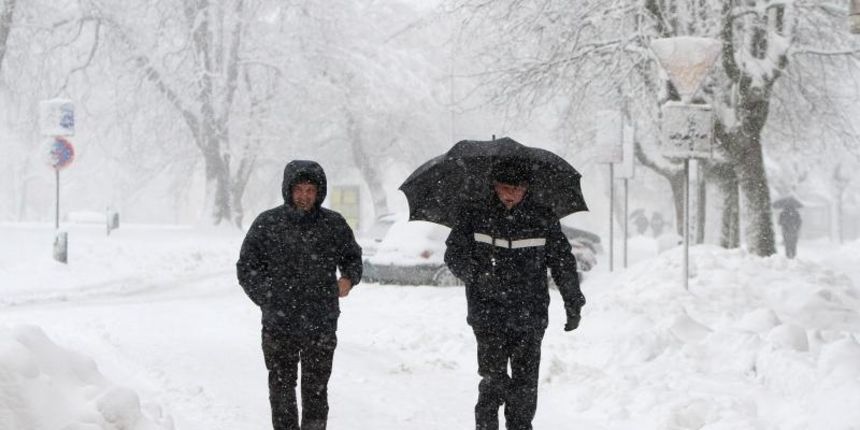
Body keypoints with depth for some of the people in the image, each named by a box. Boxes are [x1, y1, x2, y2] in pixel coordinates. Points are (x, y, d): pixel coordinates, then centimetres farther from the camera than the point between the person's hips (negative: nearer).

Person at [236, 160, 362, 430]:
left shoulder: (333, 224, 3)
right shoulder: (267, 224, 0)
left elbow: (353, 256, 19)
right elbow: (246, 269, 6)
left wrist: (349, 278, -3)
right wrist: (269, 302, -4)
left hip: (321, 326, 0)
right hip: (278, 326, 0)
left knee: (316, 390, 5)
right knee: (281, 388, 7)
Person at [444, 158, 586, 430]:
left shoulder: (543, 221, 6)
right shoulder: (474, 217, 2)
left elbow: (563, 262, 13)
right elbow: (454, 254, 0)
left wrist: (573, 303, 11)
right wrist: (476, 274, -19)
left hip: (530, 318, 2)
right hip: (489, 314, -1)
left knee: (525, 386, 1)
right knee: (494, 379, -8)